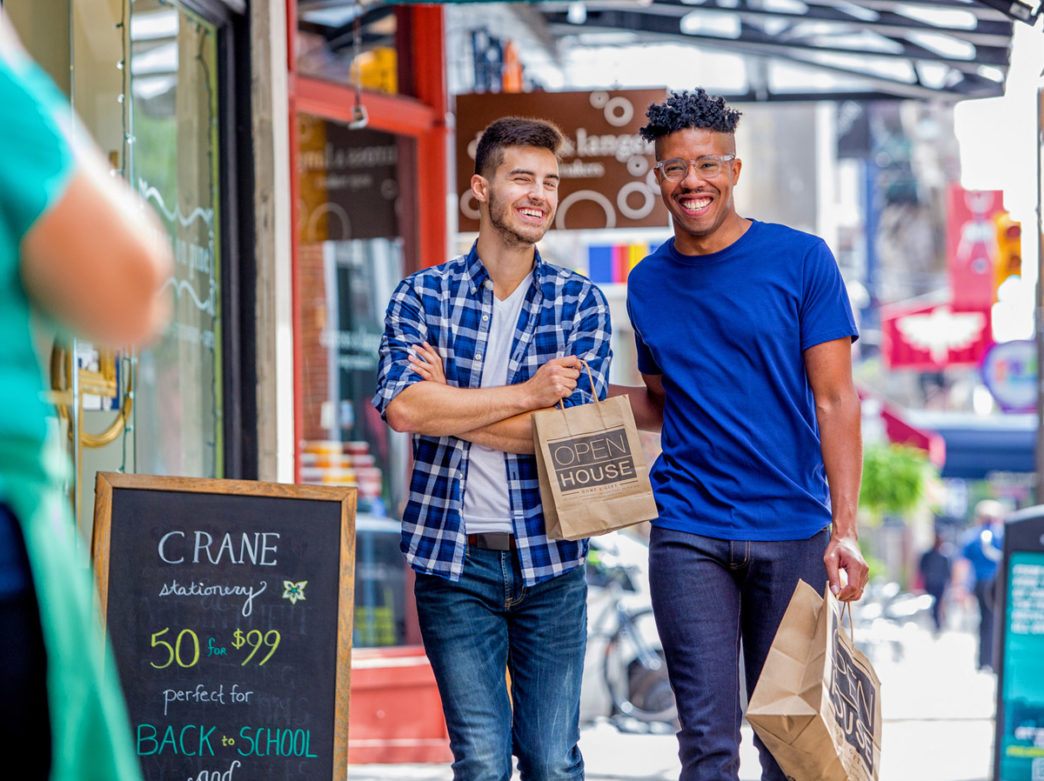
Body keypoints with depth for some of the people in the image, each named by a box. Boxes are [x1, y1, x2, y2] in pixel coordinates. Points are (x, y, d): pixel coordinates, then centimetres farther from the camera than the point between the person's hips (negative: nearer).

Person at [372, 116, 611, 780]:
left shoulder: (581, 302, 4)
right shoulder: (422, 294, 3)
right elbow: (401, 405, -14)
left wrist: (447, 401, -9)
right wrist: (525, 393, -13)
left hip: (549, 559, 1)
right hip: (452, 558, 0)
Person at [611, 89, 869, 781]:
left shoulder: (801, 261, -2)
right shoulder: (649, 283, 9)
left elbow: (835, 401, -4)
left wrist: (845, 530, -12)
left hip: (793, 530, -2)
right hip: (689, 533, 2)